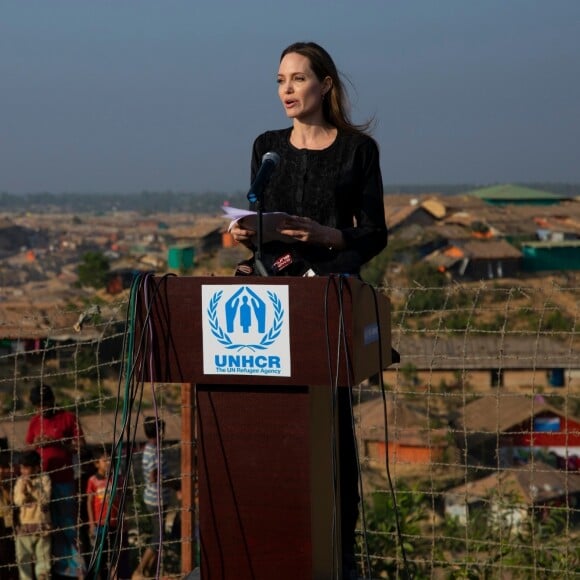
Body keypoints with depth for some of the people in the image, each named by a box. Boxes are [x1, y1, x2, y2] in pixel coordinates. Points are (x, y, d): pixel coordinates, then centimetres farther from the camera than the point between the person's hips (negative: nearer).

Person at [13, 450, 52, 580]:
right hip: (24, 526, 3)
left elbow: (46, 499, -10)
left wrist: (33, 487, -19)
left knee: (43, 557, -3)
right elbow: (17, 501, 1)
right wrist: (23, 490, -17)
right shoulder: (20, 481, 8)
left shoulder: (44, 479, -1)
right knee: (23, 557, 0)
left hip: (41, 525, -3)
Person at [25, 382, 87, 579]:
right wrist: (36, 444, -5)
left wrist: (57, 442, -14)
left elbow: (80, 446, -3)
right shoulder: (35, 422, 12)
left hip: (64, 481, -4)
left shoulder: (68, 418, 0)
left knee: (68, 525, -3)